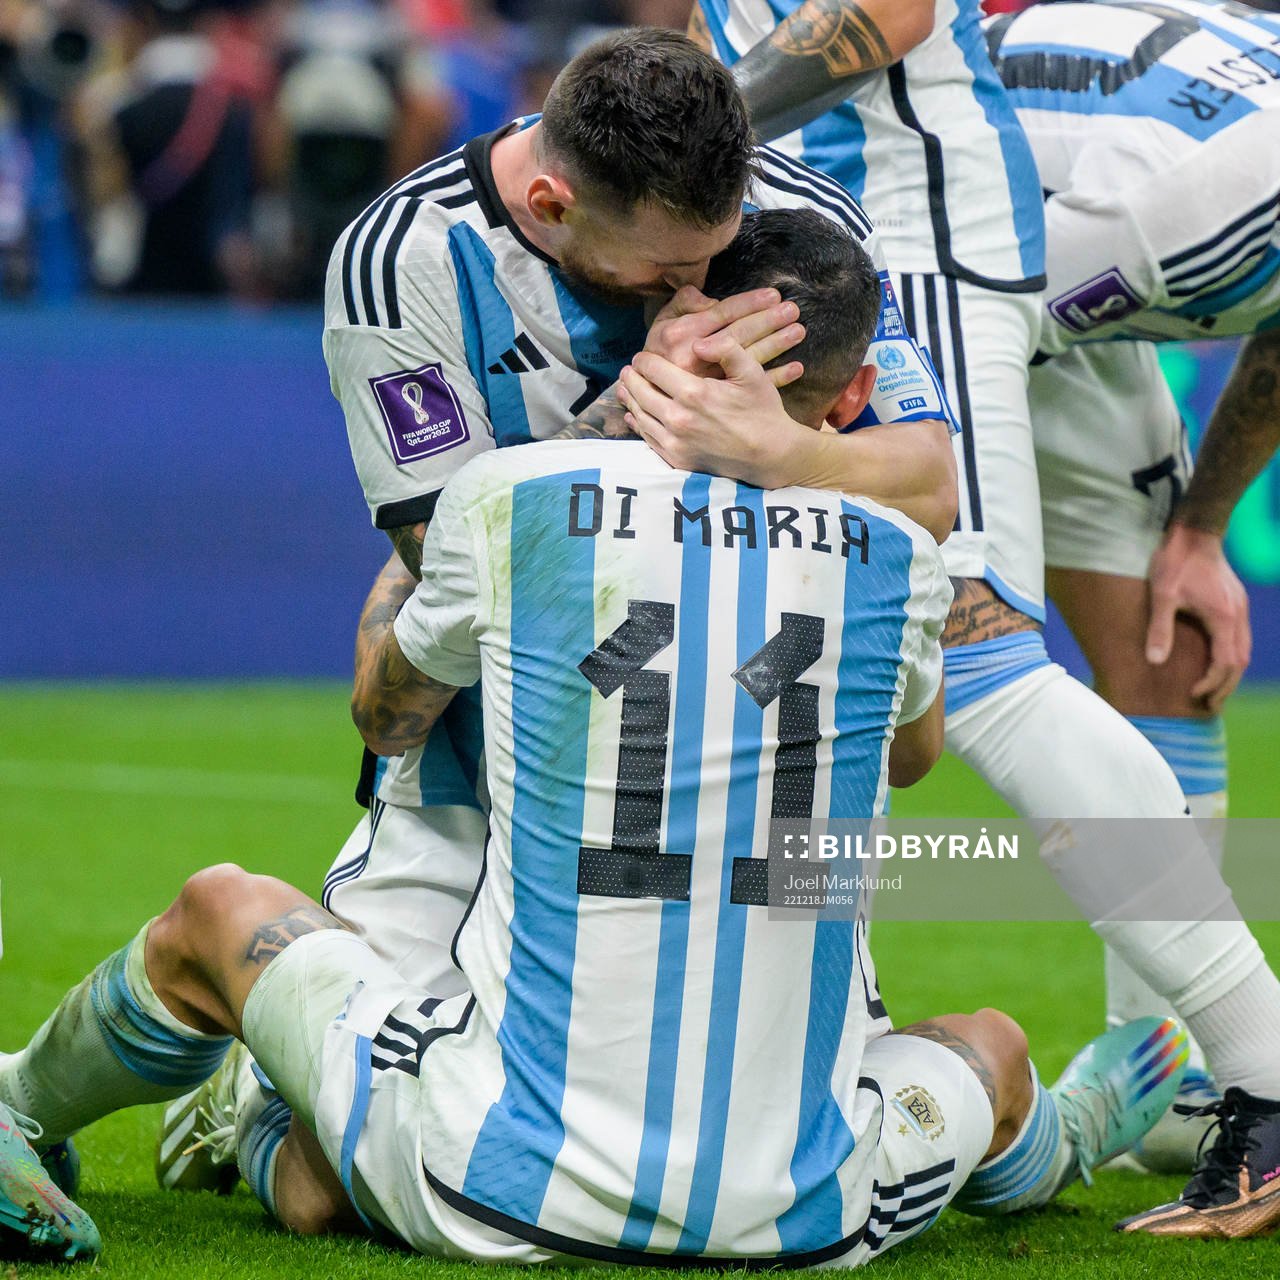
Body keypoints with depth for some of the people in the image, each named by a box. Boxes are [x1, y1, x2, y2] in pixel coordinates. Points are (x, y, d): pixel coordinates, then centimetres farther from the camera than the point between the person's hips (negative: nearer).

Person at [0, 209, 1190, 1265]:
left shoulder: (506, 497, -5)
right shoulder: (899, 561, 0)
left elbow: (385, 718, 17)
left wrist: (410, 555, 37)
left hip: (503, 1194, -1)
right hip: (804, 1219, 1)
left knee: (216, 914, 25)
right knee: (989, 1045, 35)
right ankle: (1053, 1147, 68)